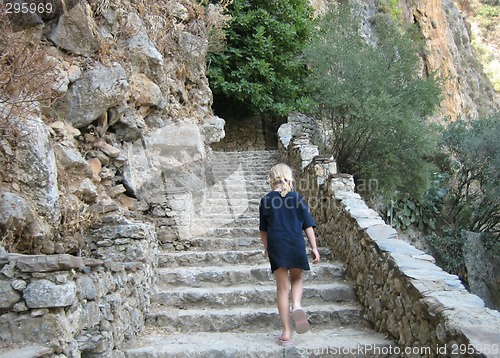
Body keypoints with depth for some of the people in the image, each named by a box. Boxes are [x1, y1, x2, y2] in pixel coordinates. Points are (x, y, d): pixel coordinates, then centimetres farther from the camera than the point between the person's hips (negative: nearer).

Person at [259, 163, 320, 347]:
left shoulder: (266, 200, 3)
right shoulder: (297, 198, 2)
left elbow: (263, 229, 11)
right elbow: (308, 226, 3)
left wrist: (266, 247, 26)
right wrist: (314, 248, 9)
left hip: (276, 247, 0)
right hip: (297, 246, 1)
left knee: (282, 288, 7)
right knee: (296, 279, 25)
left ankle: (286, 333, 9)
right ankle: (297, 305, -5)